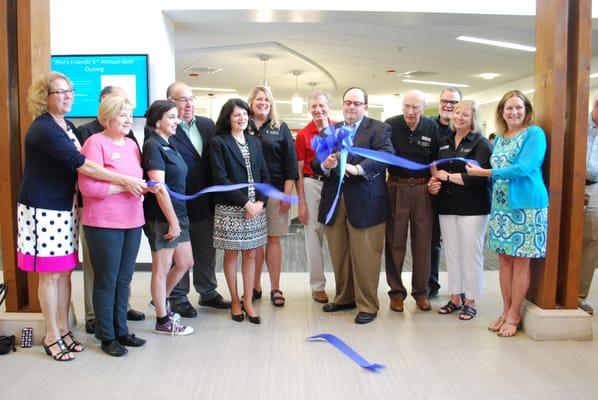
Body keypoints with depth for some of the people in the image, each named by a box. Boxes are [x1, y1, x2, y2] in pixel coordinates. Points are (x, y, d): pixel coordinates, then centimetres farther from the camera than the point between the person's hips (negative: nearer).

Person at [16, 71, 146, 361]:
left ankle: (63, 329, 24)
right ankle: (52, 336, 15)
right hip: (42, 209, -7)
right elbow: (81, 164, -24)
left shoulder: (68, 126, 11)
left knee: (65, 271, 11)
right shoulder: (43, 129, -16)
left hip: (65, 208, 8)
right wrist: (125, 181, -25)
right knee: (50, 274, 1)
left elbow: (77, 164, 16)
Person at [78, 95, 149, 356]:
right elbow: (87, 186, -17)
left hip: (132, 221, 7)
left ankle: (121, 330, 27)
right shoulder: (95, 143, -9)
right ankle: (107, 336, 18)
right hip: (104, 224, -7)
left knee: (124, 279, 14)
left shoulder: (132, 144, 13)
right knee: (106, 281, 5)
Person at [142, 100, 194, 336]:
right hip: (161, 217, -9)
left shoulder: (168, 146, 13)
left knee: (185, 263, 17)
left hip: (178, 213, 9)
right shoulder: (153, 146, -14)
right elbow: (159, 188, -20)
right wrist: (172, 222, -20)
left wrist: (178, 219, 12)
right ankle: (163, 320, 18)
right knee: (161, 268, 4)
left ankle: (160, 300, 38)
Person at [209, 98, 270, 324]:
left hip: (256, 207, 4)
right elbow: (220, 178, -12)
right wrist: (245, 203, -15)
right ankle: (235, 301, 20)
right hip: (230, 208, -4)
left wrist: (260, 202, -6)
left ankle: (248, 302, 17)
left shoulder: (254, 142, 12)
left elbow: (264, 175, 10)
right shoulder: (218, 142, -3)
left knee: (251, 254, 7)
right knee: (231, 253, 6)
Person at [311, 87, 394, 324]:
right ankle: (345, 298, 29)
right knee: (338, 256, 12)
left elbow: (387, 155, -16)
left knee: (365, 257, 1)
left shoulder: (379, 129, 1)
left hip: (365, 203, -4)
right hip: (334, 203, 5)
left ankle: (367, 305, 14)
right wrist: (325, 165, -14)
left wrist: (358, 168, -30)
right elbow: (315, 162, 10)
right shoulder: (328, 132, 16)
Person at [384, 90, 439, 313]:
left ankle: (421, 291, 21)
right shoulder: (391, 125, -4)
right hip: (397, 188, -1)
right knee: (395, 241, 4)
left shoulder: (432, 128, 2)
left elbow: (435, 159, 10)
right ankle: (396, 292, 16)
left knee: (423, 242, 8)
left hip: (423, 189, 2)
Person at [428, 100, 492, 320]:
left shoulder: (481, 144, -6)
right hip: (447, 206, 6)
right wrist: (433, 183, -1)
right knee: (451, 252, 11)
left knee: (471, 253, 2)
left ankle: (470, 301, 15)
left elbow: (479, 177, -16)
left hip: (473, 208, -5)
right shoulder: (444, 142, 12)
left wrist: (448, 176, -11)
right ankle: (455, 298, 23)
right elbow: (435, 168, 20)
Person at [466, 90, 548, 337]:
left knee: (520, 261, 2)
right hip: (501, 206, 6)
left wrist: (483, 172, -14)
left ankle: (514, 315, 13)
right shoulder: (499, 138, 14)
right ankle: (506, 311, 20)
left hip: (525, 207, -6)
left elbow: (523, 168, -17)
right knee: (504, 259, 9)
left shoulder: (534, 134, -5)